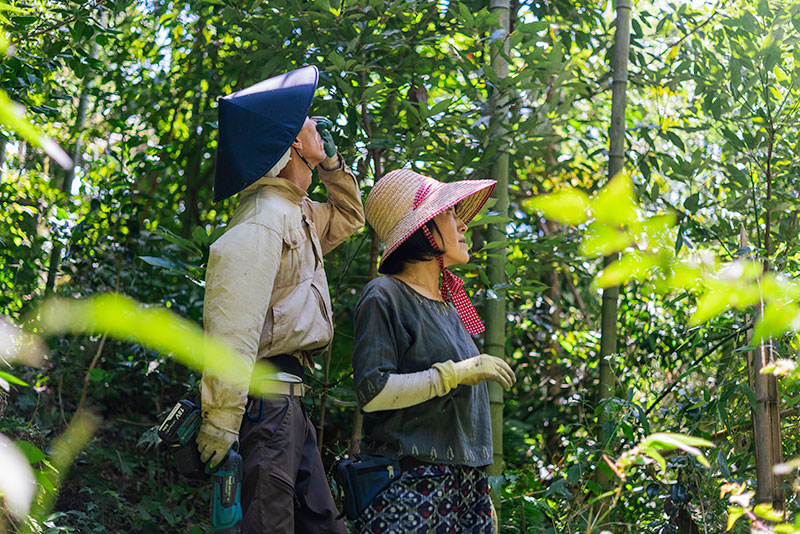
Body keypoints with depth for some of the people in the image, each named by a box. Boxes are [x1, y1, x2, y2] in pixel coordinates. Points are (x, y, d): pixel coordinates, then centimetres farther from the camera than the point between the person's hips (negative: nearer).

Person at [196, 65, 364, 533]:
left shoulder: (298, 214, 16)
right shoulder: (265, 218, -16)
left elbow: (350, 216, 39)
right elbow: (231, 324, -25)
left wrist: (332, 161, 21)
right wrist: (221, 419, -31)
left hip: (288, 402, 10)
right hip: (266, 395, -10)